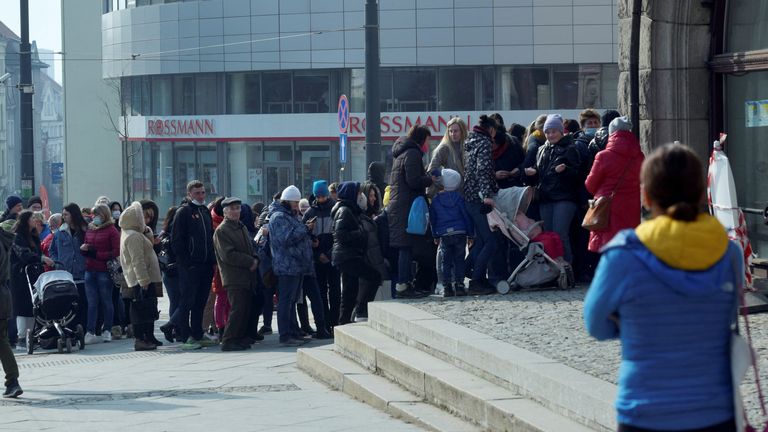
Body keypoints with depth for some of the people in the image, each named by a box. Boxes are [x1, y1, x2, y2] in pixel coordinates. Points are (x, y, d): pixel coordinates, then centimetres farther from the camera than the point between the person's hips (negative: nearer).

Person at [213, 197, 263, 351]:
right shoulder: (221, 231, -8)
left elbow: (250, 248, 25)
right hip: (234, 279, -8)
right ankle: (229, 341, -10)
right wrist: (250, 262, -15)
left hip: (248, 278, 8)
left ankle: (242, 338, 19)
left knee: (249, 308, 9)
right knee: (238, 309, -14)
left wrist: (255, 260, 2)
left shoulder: (242, 228, 19)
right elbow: (228, 255, -16)